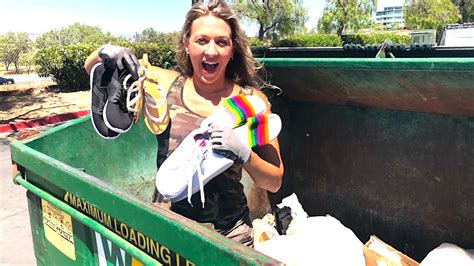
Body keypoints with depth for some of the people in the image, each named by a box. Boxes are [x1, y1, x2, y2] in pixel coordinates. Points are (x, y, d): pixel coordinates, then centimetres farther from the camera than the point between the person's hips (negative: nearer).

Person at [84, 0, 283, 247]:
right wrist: (105, 52, -15)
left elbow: (274, 182, -5)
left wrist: (244, 153, -25)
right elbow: (92, 69, 8)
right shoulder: (165, 84, -4)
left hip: (229, 233, -1)